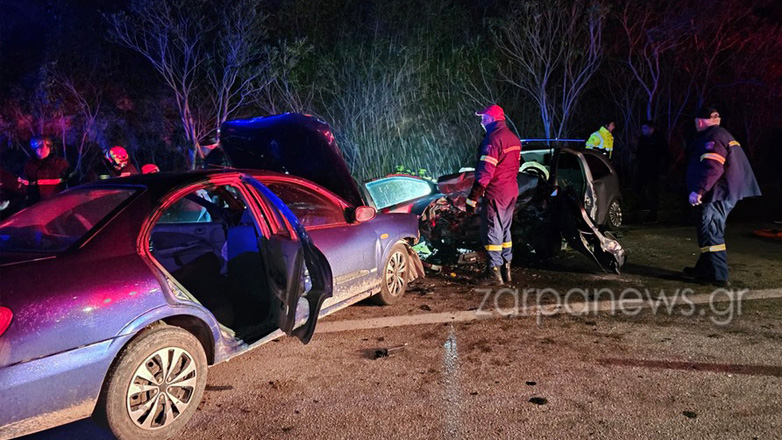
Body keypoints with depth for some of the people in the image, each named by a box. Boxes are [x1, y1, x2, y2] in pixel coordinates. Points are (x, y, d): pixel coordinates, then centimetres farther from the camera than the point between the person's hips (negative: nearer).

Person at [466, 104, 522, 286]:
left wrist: (473, 197, -19)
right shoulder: (513, 138, 13)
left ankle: (494, 272, 2)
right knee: (505, 230, 17)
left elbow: (485, 171, -22)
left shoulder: (493, 139, -17)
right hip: (511, 192, 9)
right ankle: (506, 269, 24)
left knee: (492, 231, -2)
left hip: (495, 194, -9)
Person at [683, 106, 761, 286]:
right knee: (710, 233, 17)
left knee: (711, 234, -8)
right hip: (725, 195, 11)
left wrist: (699, 190, -27)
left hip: (716, 196, -11)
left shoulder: (712, 138, -14)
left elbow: (713, 168, -26)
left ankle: (718, 276, -5)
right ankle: (704, 270, 26)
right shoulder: (724, 135, 21)